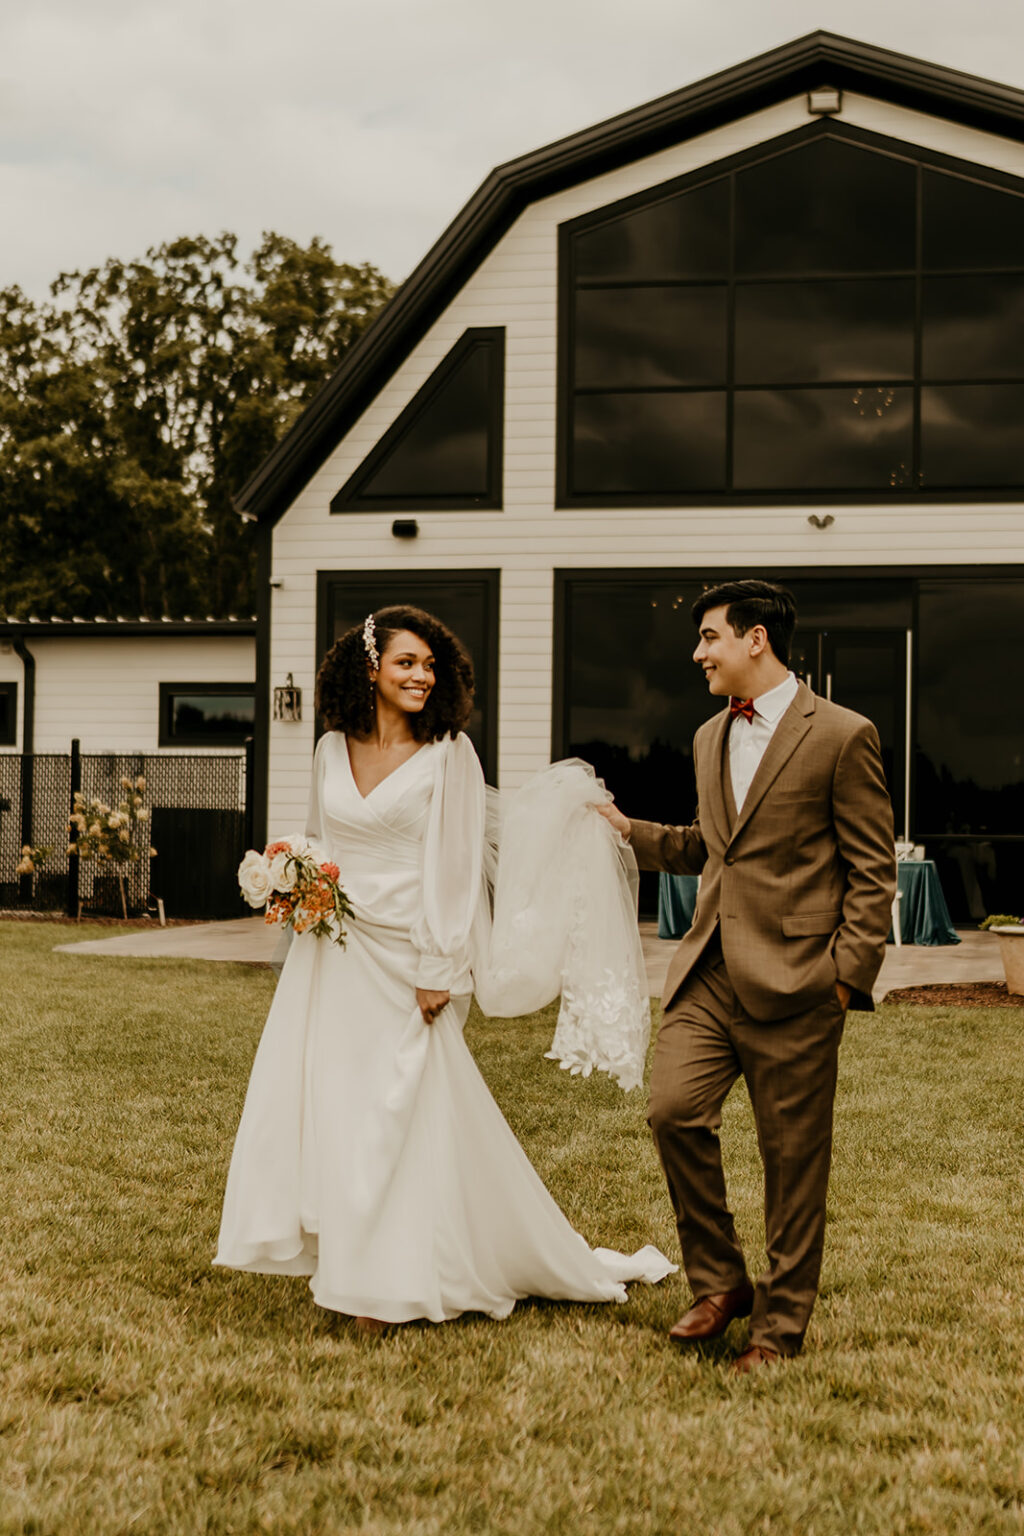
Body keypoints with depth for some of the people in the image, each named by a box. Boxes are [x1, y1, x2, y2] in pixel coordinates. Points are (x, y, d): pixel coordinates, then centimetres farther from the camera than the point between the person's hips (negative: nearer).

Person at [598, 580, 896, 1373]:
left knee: (793, 1157, 3)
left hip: (792, 981, -6)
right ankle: (719, 1283, 11)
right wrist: (629, 829, 16)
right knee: (675, 1110, -8)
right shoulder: (711, 737, 16)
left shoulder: (842, 736, -6)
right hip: (709, 972, 6)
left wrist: (846, 976, -12)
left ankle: (781, 1324, 18)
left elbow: (873, 871, -6)